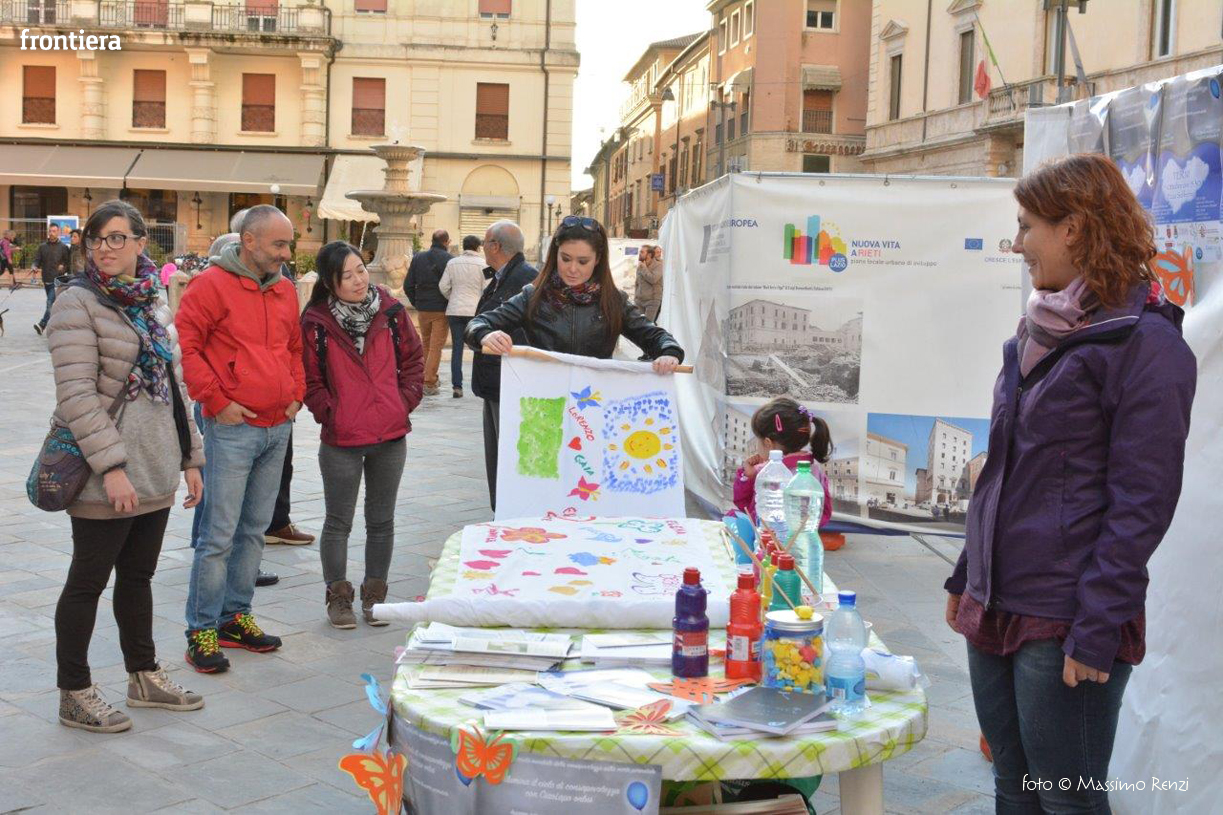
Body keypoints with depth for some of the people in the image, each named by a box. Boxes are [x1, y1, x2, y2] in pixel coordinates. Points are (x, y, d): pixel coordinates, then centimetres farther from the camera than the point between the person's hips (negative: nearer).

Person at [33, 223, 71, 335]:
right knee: (52, 303, 14)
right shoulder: (42, 246, 10)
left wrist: (64, 268, -16)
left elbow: (69, 263, 4)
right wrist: (35, 267, -12)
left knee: (51, 302, -18)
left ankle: (42, 324, -23)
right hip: (46, 280, 5)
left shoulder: (63, 247, 1)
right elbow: (37, 260, 9)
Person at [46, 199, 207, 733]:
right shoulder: (78, 302, -11)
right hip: (106, 479, -7)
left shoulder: (153, 303, 11)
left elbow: (175, 386, 16)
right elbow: (75, 395, -18)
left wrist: (190, 458, 13)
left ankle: (144, 677, 30)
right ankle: (74, 696, 17)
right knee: (88, 581, 4)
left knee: (138, 576, 17)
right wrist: (111, 466, -22)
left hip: (155, 472, 7)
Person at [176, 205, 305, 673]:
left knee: (254, 530, 13)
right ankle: (202, 630, 4)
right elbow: (185, 347, -12)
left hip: (278, 428, 7)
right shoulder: (212, 285, -9)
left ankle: (235, 616, 24)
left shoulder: (285, 291, 14)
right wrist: (216, 401, -14)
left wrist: (296, 395, 12)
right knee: (220, 534, -5)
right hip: (233, 428, -7)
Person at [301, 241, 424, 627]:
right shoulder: (316, 322, -9)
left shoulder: (391, 311, -1)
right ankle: (338, 596, 23)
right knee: (338, 522, 9)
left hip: (391, 437, 3)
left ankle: (375, 594, 27)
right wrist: (329, 412, -10)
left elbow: (413, 359, 8)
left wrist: (405, 402, -1)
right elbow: (310, 378, -2)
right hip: (340, 440, -3)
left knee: (382, 521, 14)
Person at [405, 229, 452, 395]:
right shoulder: (449, 259, -9)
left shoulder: (418, 257, 4)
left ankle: (429, 377, 27)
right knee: (436, 345, 0)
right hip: (441, 310, -4)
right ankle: (429, 383, -4)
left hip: (422, 309, 4)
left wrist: (416, 303, 14)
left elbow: (408, 285, 4)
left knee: (426, 344, 19)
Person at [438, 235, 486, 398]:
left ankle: (456, 386, 2)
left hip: (454, 310, 3)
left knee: (457, 348, 6)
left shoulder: (452, 263, 5)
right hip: (475, 310, -3)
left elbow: (443, 286, 4)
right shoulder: (483, 264, -5)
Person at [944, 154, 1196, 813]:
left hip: (1062, 626, -8)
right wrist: (967, 576, 17)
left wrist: (1095, 631, -18)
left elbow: (1141, 503, -15)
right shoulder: (1038, 332, 13)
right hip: (995, 608, 8)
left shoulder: (1145, 343, -12)